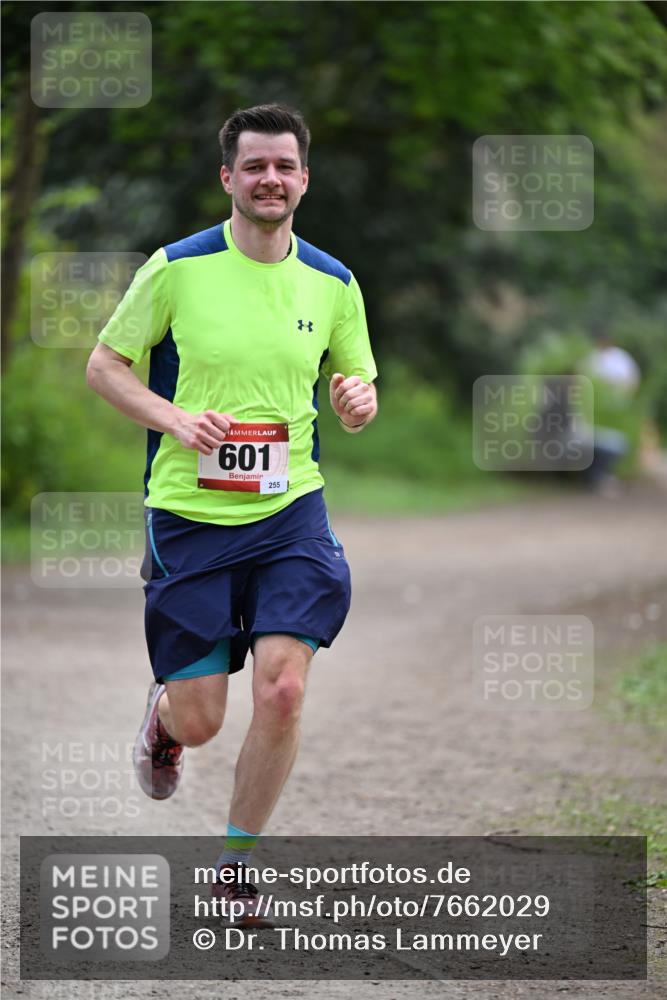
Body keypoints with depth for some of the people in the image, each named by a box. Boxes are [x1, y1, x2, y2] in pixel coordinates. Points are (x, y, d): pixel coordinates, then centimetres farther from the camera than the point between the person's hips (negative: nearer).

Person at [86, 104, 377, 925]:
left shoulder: (332, 284, 4)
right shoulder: (177, 268, -5)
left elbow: (356, 392, 15)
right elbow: (104, 365, 2)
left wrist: (358, 401, -10)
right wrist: (175, 417, -16)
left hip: (290, 511, 2)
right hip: (188, 513, -2)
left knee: (282, 689, -14)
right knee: (199, 721, 0)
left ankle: (237, 857, 7)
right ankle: (162, 713, 40)